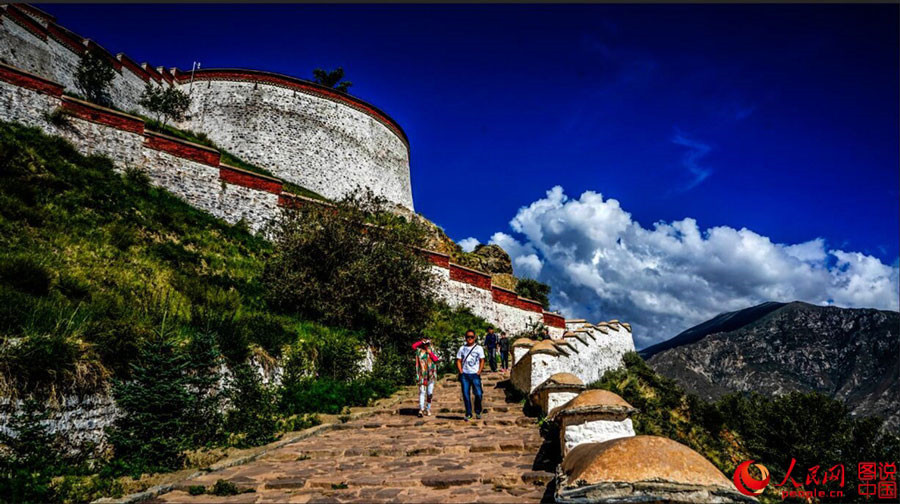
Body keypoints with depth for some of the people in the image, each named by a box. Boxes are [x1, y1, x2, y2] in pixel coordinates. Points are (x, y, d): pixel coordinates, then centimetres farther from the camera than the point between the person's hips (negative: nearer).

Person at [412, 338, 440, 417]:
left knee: (430, 393, 5)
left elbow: (436, 359, -6)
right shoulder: (419, 350, 5)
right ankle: (421, 409, -12)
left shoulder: (432, 351, 9)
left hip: (431, 375, 2)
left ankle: (428, 409, 18)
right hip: (422, 374, -2)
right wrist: (421, 341, -11)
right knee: (422, 392, -8)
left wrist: (430, 353, -12)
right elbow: (413, 346, -14)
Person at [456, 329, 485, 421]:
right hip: (464, 375, 2)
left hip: (475, 374, -1)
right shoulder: (462, 348, 8)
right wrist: (461, 371, -2)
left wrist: (479, 371, -5)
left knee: (478, 394, -7)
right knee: (466, 395, 2)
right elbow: (458, 361, 10)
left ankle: (478, 412, 14)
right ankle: (468, 414, 13)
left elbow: (482, 360, 5)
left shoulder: (479, 348, 4)